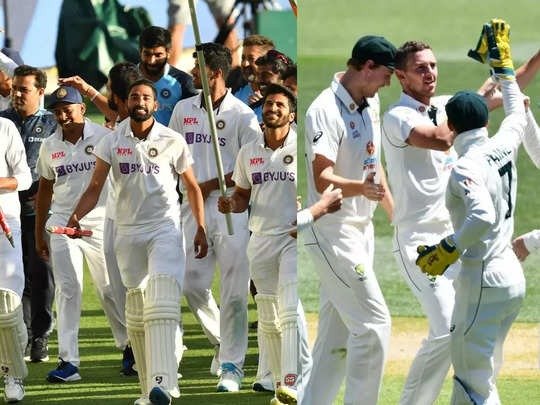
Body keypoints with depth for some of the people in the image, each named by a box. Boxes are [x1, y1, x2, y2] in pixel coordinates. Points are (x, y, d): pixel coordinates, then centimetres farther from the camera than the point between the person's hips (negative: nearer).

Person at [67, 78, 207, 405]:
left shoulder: (172, 142, 0)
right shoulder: (113, 142, 3)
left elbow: (192, 186, 9)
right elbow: (96, 186, 1)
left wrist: (201, 228, 4)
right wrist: (76, 216, -15)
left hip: (166, 229, -3)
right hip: (128, 231, 3)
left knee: (163, 301, -21)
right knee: (136, 310, 5)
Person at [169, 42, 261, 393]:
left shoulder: (242, 115, -5)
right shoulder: (183, 110, 12)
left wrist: (210, 185, -12)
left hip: (230, 208, -5)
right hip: (193, 208, 5)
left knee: (234, 290, -8)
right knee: (193, 284, 2)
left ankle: (232, 364, -4)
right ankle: (222, 342, 25)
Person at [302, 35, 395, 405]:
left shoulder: (370, 104, 9)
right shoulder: (326, 111, -20)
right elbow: (323, 180, -27)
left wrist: (393, 211, 23)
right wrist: (361, 188, -43)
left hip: (361, 229, 9)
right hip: (332, 232, -9)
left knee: (337, 333, 12)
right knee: (374, 323, -13)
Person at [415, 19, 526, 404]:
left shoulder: (466, 167, -17)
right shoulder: (504, 147, 6)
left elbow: (483, 215, -33)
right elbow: (518, 114, 27)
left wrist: (448, 249, -20)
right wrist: (503, 61, 36)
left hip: (484, 279, -9)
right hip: (513, 274, 9)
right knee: (478, 368, 19)